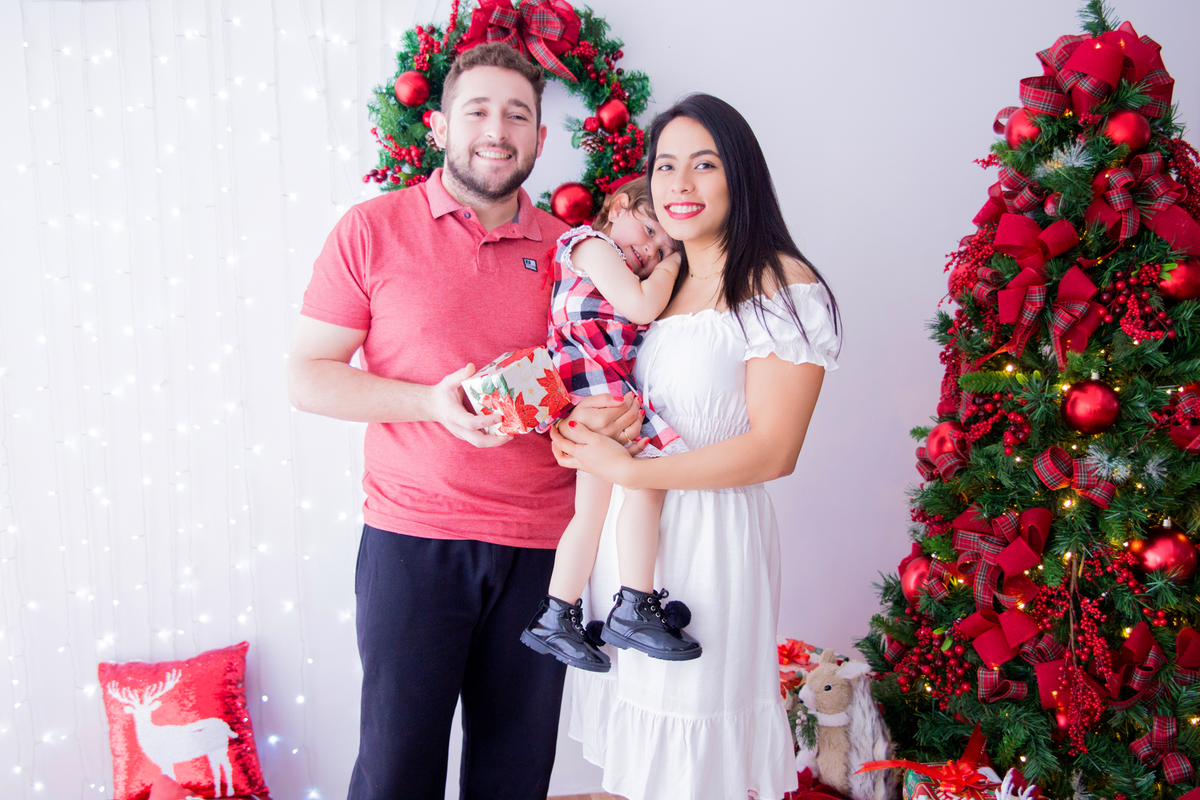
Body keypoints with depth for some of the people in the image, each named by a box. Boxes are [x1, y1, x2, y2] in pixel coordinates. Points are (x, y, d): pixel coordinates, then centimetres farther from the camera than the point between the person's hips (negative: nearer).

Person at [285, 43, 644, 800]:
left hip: (540, 547, 3)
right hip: (412, 539, -2)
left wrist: (623, 403, -6)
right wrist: (431, 402, -16)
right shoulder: (373, 229, 0)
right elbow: (307, 376, -2)